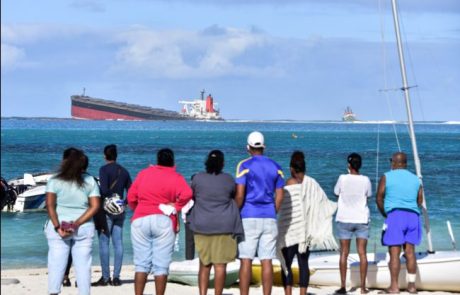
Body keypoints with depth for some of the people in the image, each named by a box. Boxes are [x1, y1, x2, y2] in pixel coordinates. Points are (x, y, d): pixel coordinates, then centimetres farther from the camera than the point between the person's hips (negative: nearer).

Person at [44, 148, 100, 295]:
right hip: (84, 228, 1)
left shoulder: (55, 181, -3)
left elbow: (50, 205, -12)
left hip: (59, 228, -1)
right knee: (83, 265, 5)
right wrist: (77, 224, -9)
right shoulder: (90, 181, 3)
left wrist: (57, 227, -12)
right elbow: (95, 206, -4)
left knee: (56, 264, 1)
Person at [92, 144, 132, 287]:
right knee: (118, 243, 5)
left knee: (104, 243, -2)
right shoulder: (124, 171, 10)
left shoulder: (104, 169, -8)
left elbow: (104, 190, -19)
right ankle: (116, 277, 5)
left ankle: (105, 277, -4)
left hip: (106, 210, -6)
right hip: (120, 211, 6)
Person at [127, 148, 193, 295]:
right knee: (161, 265, 0)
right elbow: (186, 194, -15)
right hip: (163, 222, -2)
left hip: (140, 220, 3)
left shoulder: (143, 173, 12)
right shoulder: (175, 177, 3)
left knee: (141, 264, 6)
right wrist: (176, 206, 1)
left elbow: (131, 197, 11)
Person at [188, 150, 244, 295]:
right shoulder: (228, 179, -2)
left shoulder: (197, 178, -1)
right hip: (224, 226, -2)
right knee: (220, 264, 0)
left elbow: (192, 197, 12)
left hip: (202, 226, 2)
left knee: (204, 264, 11)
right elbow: (235, 197, 11)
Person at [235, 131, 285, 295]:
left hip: (249, 218, -3)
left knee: (246, 260, -1)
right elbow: (279, 196, 7)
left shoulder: (245, 166, -5)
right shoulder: (275, 167, 9)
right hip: (269, 218, 3)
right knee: (267, 261, 3)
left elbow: (239, 195, -11)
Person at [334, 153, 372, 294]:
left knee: (344, 253, 5)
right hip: (362, 219, 1)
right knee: (362, 252, 3)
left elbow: (336, 192, 6)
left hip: (344, 219, -1)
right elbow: (368, 195, 9)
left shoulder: (343, 178, -9)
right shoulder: (365, 180, -5)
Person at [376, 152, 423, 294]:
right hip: (413, 216, 4)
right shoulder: (415, 179, 14)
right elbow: (420, 201, 14)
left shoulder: (387, 177, 1)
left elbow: (379, 199, 0)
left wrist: (385, 214, 13)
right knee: (410, 251, 7)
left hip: (395, 215, -4)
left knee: (394, 252, -4)